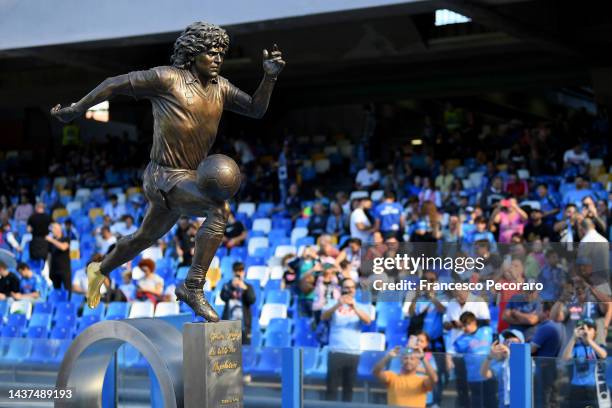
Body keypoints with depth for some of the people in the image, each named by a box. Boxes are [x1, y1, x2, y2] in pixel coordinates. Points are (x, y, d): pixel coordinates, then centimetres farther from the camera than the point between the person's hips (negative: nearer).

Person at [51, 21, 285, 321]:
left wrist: (270, 77, -8)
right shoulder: (167, 78, -12)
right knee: (219, 208, -30)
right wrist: (76, 109, 1)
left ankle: (100, 270, 53)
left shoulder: (219, 87, 8)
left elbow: (256, 109, 9)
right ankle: (193, 287, -25)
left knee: (146, 237, 27)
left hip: (188, 178, 8)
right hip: (165, 176, -8)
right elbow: (116, 84, -5)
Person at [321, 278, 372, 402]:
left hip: (353, 353, 2)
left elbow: (368, 320, -9)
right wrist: (338, 305, -27)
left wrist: (354, 307, -24)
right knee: (331, 386, -5)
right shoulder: (335, 305, 7)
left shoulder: (359, 307, 10)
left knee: (349, 387, 4)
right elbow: (323, 317, -11)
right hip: (335, 352, -1)